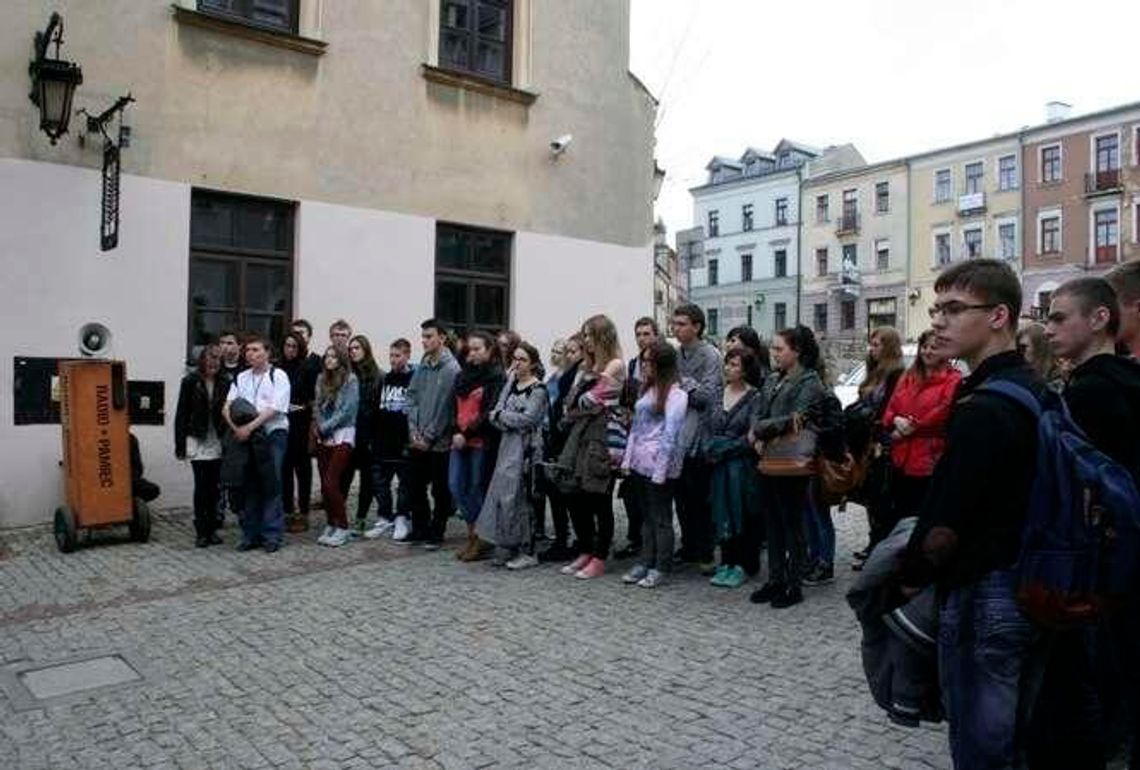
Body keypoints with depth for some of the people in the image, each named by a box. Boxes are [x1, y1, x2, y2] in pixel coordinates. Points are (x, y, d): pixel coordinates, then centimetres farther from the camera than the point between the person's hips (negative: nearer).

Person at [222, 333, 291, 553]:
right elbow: (227, 407, 8)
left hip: (272, 434, -5)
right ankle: (251, 534, 16)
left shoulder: (278, 377, -2)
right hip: (246, 436, 5)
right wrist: (236, 427, -10)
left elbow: (274, 409, -11)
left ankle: (272, 535, 3)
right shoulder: (241, 378, 15)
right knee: (250, 486, 8)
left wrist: (249, 427, -15)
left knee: (271, 486, -4)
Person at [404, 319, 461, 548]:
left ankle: (436, 533, 18)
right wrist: (414, 430, -2)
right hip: (417, 441, 6)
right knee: (416, 487, 13)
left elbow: (446, 408, -14)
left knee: (440, 491, 5)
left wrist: (428, 436, -12)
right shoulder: (421, 367, 8)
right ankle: (419, 529, 26)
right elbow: (412, 398, 9)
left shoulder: (452, 369, -12)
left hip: (439, 442, -6)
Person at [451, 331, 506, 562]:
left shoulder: (497, 376, -6)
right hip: (460, 440, 7)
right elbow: (455, 407, 14)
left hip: (482, 441, -7)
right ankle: (474, 533, 18)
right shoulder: (463, 374, 15)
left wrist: (467, 434, -15)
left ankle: (481, 537, 12)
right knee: (455, 486, 5)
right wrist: (455, 432, 0)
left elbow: (489, 412, -13)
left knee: (477, 488, 0)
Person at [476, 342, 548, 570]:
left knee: (520, 496, -4)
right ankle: (507, 548, 15)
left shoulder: (538, 389, -6)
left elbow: (527, 418, -16)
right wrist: (509, 422, -14)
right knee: (502, 494, 5)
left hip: (526, 448, -6)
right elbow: (496, 412, 6)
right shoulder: (511, 383, 14)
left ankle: (527, 552, 5)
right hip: (508, 446, 6)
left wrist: (500, 415, -5)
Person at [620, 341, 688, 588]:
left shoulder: (675, 394, -10)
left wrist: (660, 470, -16)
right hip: (640, 462, 7)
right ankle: (646, 562, 22)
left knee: (661, 517, 2)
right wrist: (627, 459, 11)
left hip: (659, 462, -7)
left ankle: (661, 568, 11)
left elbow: (670, 434, -14)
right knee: (646, 515, 14)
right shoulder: (646, 389, 14)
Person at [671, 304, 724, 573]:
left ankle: (705, 555, 11)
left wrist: (681, 380, -11)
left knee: (700, 500, 1)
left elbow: (708, 395, -17)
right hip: (678, 439, 7)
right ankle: (689, 548, 25)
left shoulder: (710, 356, -8)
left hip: (700, 439, -7)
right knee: (682, 497, 13)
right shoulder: (678, 355, 13)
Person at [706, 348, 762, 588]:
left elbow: (751, 437, -12)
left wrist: (724, 448, -10)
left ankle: (743, 566, 10)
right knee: (723, 513, 10)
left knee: (743, 515, 1)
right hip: (720, 466, 6)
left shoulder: (754, 397, -9)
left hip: (743, 465, -6)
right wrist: (711, 448, 0)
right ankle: (727, 562, 21)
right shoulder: (721, 393, 9)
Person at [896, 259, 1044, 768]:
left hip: (983, 595, -9)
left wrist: (910, 577, -7)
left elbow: (946, 525, -24)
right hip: (1031, 588, 9)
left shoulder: (982, 408, -22)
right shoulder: (1037, 391, 7)